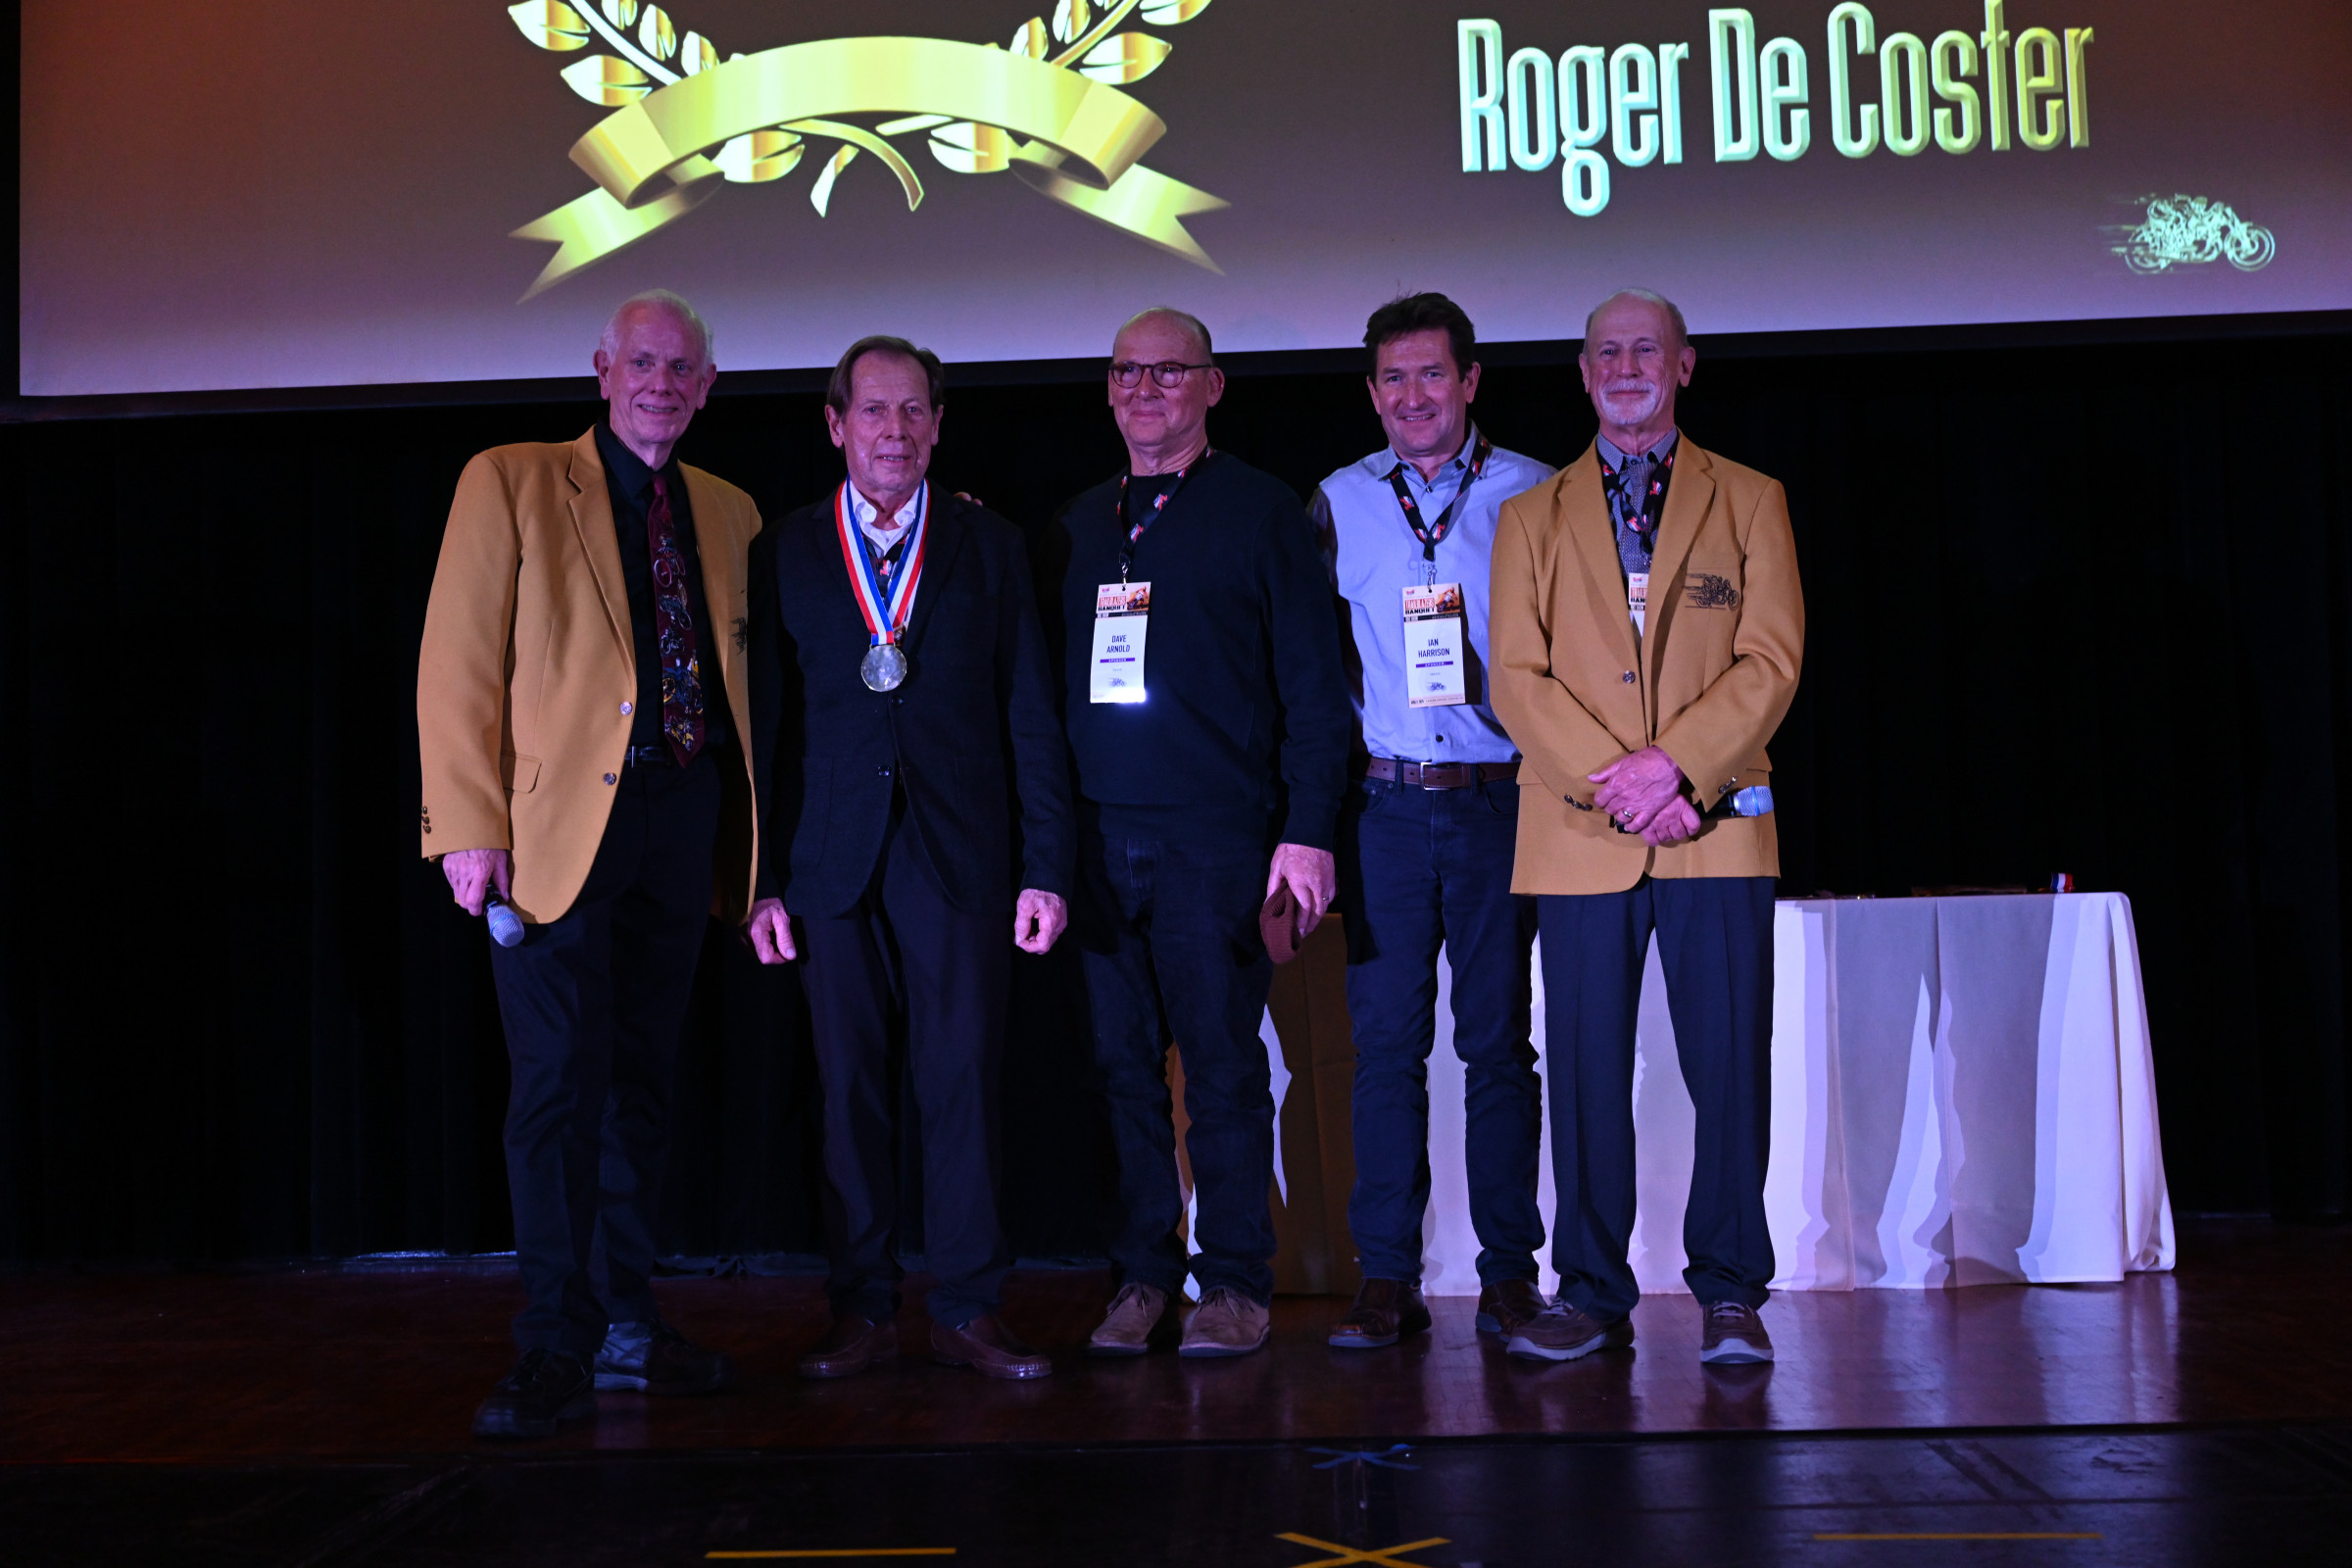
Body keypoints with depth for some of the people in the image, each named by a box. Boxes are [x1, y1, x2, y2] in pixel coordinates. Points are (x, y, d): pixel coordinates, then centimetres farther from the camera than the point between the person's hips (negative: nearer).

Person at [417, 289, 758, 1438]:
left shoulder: (729, 513, 16)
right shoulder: (510, 483, 3)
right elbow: (456, 667, -4)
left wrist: (746, 843, 8)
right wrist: (471, 825, -11)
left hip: (679, 823, 5)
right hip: (559, 821, -4)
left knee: (642, 1077, 10)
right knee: (560, 1080, -8)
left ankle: (625, 1322, 19)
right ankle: (555, 1349, -2)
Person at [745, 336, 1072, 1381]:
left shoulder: (991, 548, 8)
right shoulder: (784, 555, 9)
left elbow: (1032, 718, 5)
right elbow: (763, 728, 7)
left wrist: (1047, 867, -1)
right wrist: (760, 881, 0)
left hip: (960, 856, 0)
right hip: (834, 863, 1)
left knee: (963, 1084, 0)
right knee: (849, 1089, 4)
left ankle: (967, 1312, 11)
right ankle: (863, 1311, 14)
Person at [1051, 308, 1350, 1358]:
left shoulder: (1262, 511, 4)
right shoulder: (1079, 524, 17)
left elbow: (1312, 687, -1)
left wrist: (1306, 831, -9)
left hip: (1214, 836, -4)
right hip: (1096, 837, 4)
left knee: (1222, 1063, -1)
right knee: (1121, 1064, 6)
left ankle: (1235, 1282, 9)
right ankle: (1142, 1276, 16)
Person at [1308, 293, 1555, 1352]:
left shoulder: (1533, 495, 6)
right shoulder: (1339, 504, 10)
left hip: (1500, 798, -1)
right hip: (1383, 806, 1)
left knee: (1498, 1039, 3)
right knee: (1385, 1039, 1)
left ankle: (1509, 1272, 12)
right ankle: (1386, 1278, 8)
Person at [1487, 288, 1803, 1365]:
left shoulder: (1750, 502, 12)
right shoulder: (1529, 518, 14)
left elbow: (1771, 660, 1)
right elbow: (1517, 678, 3)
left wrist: (1678, 767, -13)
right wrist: (1609, 779, -11)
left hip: (1717, 829, 0)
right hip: (1578, 835, 1)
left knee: (1730, 1064, -1)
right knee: (1586, 1071, 3)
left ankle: (1729, 1291, 11)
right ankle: (1593, 1294, 13)